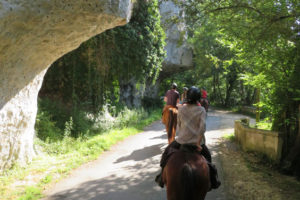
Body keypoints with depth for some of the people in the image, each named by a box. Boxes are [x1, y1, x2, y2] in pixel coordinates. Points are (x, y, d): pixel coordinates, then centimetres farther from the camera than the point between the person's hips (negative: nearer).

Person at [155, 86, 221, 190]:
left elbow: (178, 126, 6)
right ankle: (213, 181, 29)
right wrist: (198, 143, -14)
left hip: (182, 140, 1)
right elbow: (202, 126, -17)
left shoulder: (181, 109, 0)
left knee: (167, 151, 23)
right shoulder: (201, 110, -5)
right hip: (197, 141, 0)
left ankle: (162, 178, 23)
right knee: (207, 155, 27)